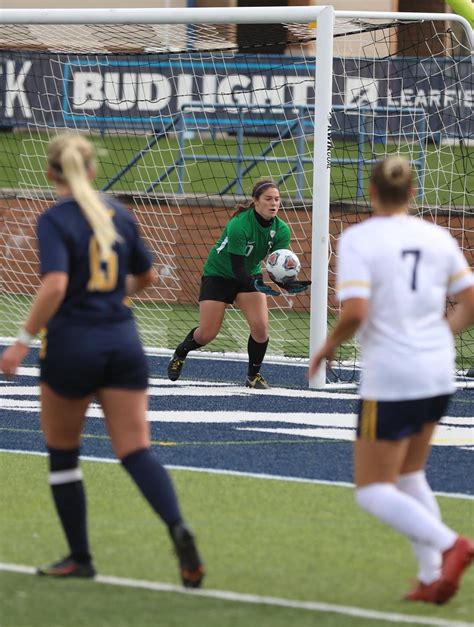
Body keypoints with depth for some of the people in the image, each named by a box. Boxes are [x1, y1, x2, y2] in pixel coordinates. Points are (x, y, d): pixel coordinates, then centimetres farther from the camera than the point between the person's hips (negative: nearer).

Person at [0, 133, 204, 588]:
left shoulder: (54, 221, -10)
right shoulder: (119, 215, 7)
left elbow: (55, 285, -24)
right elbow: (146, 276, 18)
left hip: (72, 345, -4)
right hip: (123, 344, 4)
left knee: (62, 454, 14)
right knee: (136, 451, 0)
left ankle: (80, 557, 18)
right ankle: (177, 528, -25)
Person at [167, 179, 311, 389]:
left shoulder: (281, 230, -17)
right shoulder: (239, 225, -33)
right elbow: (237, 267, -35)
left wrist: (288, 284, -40)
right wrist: (257, 285, -52)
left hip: (250, 275, 4)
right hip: (218, 274, -4)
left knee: (260, 326, -16)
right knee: (207, 334, -2)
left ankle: (254, 375, 6)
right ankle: (179, 355, 30)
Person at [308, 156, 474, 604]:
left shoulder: (358, 240, -11)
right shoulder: (438, 237, 5)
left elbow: (354, 312, -21)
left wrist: (327, 346, -3)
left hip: (390, 379, -6)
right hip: (438, 375, 6)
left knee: (373, 492, 4)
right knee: (409, 475, 25)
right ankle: (432, 577, 18)